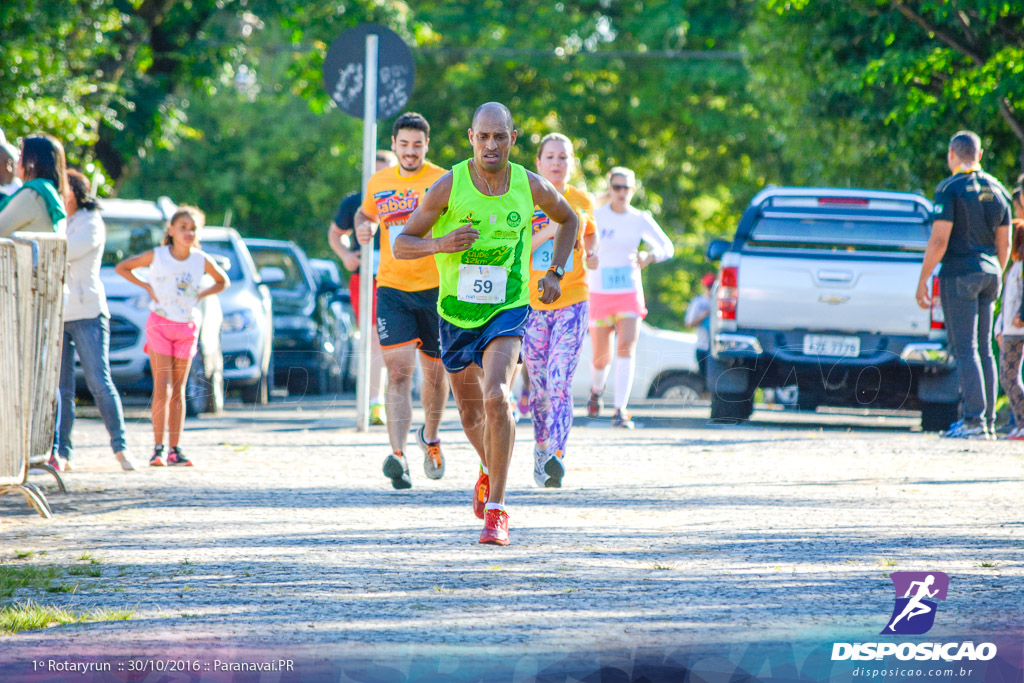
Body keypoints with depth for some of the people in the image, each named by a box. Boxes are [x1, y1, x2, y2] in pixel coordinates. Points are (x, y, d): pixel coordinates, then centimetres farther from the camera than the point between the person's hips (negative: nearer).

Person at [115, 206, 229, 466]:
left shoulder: (202, 260, -2)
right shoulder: (157, 256, -7)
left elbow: (223, 282, 15)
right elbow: (121, 267, 3)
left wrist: (200, 295, -1)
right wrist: (146, 287, -6)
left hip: (187, 328, 2)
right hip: (160, 325, -2)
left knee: (178, 390, 6)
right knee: (162, 388, -11)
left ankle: (175, 449, 9)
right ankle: (158, 448, -11)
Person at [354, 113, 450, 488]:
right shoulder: (379, 182, 7)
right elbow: (366, 212, 26)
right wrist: (362, 227, 3)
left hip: (437, 288, -1)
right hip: (392, 288, 1)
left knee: (435, 372, 12)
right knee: (398, 370, -14)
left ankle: (430, 436, 41)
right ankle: (398, 456, -25)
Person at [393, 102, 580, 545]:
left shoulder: (531, 187, -6)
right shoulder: (449, 186, -11)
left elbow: (568, 219, 16)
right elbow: (402, 245, -6)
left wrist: (555, 273, 5)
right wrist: (441, 244, -26)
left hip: (507, 310, -2)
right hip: (456, 312, 2)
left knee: (496, 397, -25)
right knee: (471, 413, 15)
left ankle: (497, 509, -19)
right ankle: (489, 471, 49)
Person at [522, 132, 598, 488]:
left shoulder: (582, 202, 5)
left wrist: (591, 254, 2)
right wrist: (546, 233, -21)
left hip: (572, 302, 0)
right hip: (531, 304, 0)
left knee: (559, 382, -16)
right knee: (539, 388, 9)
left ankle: (556, 456, -25)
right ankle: (541, 449, 33)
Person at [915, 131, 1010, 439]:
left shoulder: (950, 188, -9)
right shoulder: (996, 190, 11)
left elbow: (939, 241, -15)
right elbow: (1004, 244, 14)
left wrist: (922, 281, -9)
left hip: (959, 273, -6)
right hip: (988, 272, 6)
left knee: (964, 348, -8)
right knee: (984, 350, 11)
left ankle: (974, 419, -16)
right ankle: (988, 421, 10)